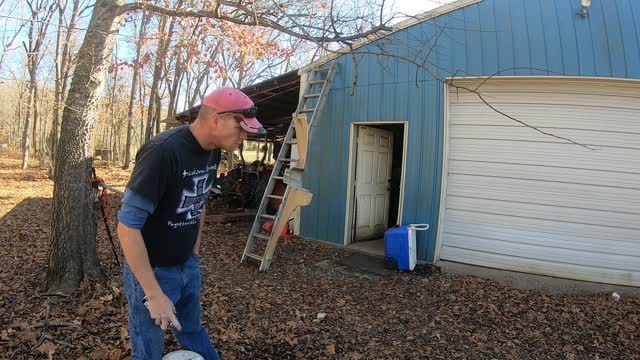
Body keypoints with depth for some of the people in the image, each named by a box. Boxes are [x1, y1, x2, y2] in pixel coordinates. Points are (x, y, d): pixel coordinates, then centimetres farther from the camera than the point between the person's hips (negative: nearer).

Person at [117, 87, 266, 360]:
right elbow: (127, 226, -27)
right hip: (151, 270, -6)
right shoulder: (162, 152, -28)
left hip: (188, 266, 6)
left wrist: (194, 255, 14)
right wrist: (154, 294, -24)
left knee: (193, 332, 24)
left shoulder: (213, 151, -4)